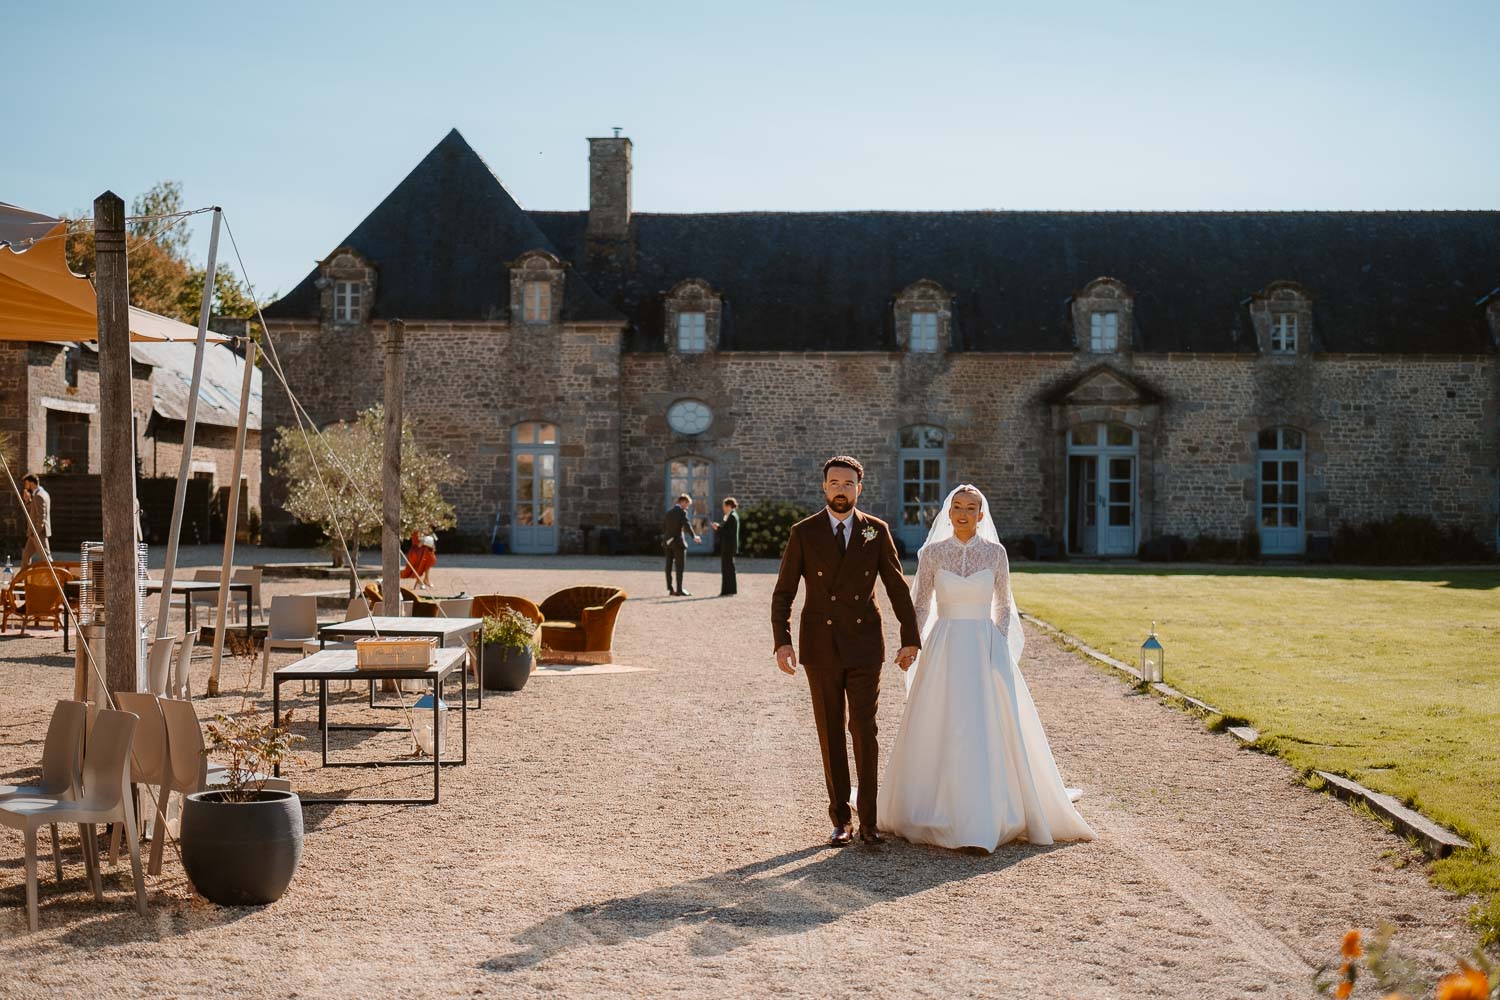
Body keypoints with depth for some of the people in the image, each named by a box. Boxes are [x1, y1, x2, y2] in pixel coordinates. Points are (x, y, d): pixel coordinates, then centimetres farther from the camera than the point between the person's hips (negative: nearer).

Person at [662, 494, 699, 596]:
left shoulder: (669, 510, 15)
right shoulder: (681, 511, -8)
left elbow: (663, 526, 19)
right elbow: (687, 525, -19)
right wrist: (693, 537, -17)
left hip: (668, 541, 8)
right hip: (678, 541, -8)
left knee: (669, 565, 7)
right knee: (680, 566, -5)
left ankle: (670, 589, 8)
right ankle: (679, 590, -7)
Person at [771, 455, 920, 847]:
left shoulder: (877, 531, 1)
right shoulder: (803, 533, -2)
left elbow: (898, 587, 5)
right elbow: (783, 593, -2)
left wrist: (910, 639, 1)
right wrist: (782, 642, -13)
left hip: (864, 646, 0)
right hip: (820, 648, 0)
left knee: (864, 731, -7)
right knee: (831, 736, 6)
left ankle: (869, 819, 3)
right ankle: (840, 821, 15)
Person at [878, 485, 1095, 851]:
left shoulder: (995, 552, 2)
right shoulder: (931, 553, 2)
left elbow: (1004, 606, 9)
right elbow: (921, 606, 7)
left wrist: (1000, 648, 0)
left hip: (985, 650, 0)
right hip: (943, 649, 0)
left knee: (990, 734, -4)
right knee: (938, 735, 2)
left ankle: (983, 821, 2)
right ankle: (937, 815, 19)